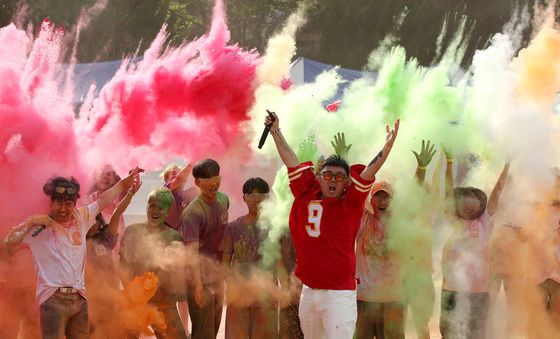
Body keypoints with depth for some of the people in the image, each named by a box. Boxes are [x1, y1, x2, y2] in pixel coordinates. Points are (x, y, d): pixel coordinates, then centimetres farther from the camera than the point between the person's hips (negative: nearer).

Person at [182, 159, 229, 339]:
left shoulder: (224, 199, 5)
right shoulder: (193, 212, -20)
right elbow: (192, 250, -27)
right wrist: (198, 284, -36)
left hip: (218, 269, 8)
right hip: (201, 271, -8)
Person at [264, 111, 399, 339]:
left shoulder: (351, 203, -1)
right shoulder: (307, 194, 7)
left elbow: (371, 170, -10)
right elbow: (291, 161, 13)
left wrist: (388, 146, -22)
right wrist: (275, 131, 18)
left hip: (340, 293, -5)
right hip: (309, 291, 5)